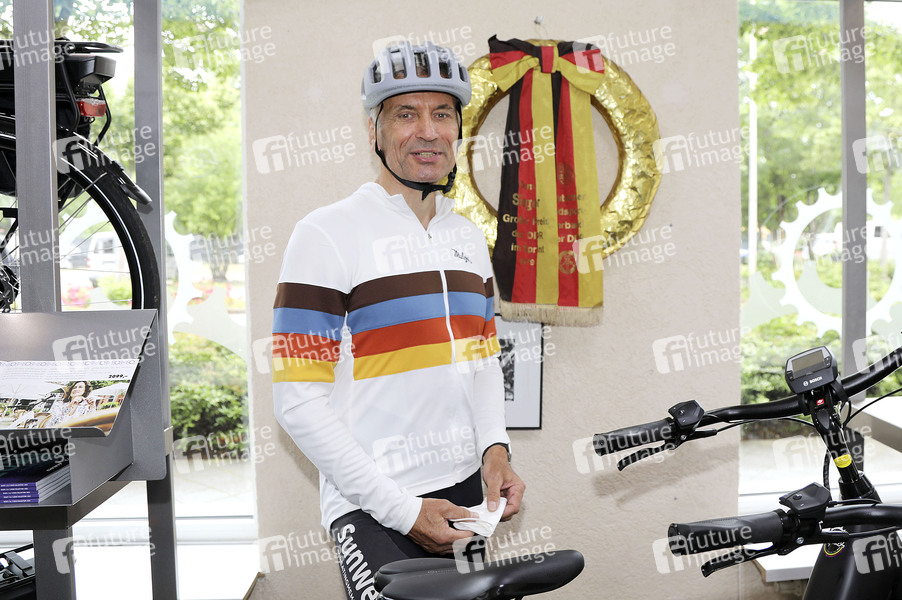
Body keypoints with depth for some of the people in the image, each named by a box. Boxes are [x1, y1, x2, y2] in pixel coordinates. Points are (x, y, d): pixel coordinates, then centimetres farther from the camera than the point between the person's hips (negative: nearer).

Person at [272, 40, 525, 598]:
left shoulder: (470, 238, 9)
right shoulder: (328, 233, -12)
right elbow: (299, 400, -15)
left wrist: (495, 446, -3)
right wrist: (402, 509, -17)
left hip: (464, 491, 6)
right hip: (373, 506, -6)